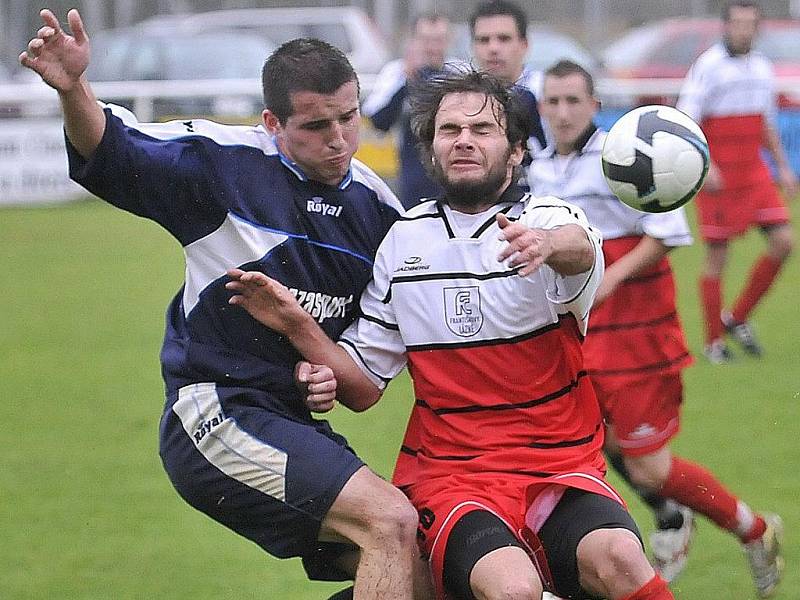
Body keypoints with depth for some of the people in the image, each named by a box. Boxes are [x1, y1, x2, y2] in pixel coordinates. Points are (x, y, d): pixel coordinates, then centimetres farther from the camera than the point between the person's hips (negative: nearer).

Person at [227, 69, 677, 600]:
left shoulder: (550, 219, 0)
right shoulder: (402, 240, 9)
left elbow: (579, 248, -28)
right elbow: (363, 387, 11)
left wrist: (547, 243, -52)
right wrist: (299, 328, -7)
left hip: (563, 470, -1)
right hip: (449, 473, 1)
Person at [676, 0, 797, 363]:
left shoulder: (761, 68, 11)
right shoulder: (708, 66, -10)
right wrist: (704, 165, -26)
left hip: (755, 174, 6)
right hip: (717, 180, -6)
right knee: (717, 256, -2)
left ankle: (737, 319, 10)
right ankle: (714, 341, 10)